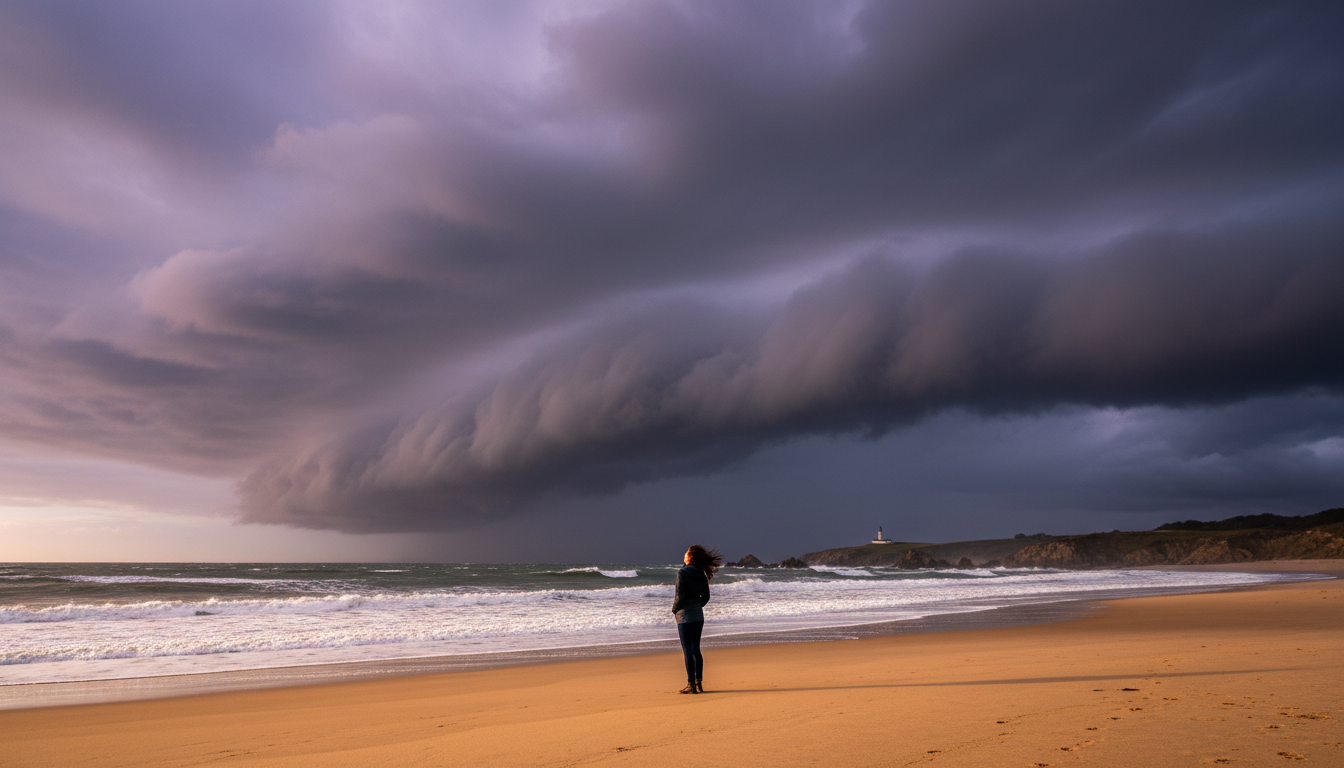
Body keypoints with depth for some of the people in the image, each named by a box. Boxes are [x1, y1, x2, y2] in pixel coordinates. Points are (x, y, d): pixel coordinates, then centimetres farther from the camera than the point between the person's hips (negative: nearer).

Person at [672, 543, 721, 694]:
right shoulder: (702, 574, 5)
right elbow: (706, 597, 10)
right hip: (698, 615, 7)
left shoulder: (682, 573, -15)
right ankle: (699, 683, 16)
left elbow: (680, 596, -19)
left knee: (688, 651, -2)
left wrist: (674, 609, -3)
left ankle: (691, 685, 0)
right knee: (696, 650, 13)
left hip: (685, 615, -7)